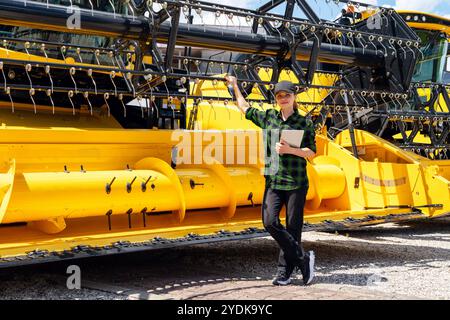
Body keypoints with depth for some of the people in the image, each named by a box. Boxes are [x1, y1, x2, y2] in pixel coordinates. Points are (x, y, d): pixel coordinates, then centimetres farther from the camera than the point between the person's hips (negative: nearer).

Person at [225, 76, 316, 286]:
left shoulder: (304, 123, 2)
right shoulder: (268, 117, 12)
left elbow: (311, 152, -1)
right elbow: (245, 108, 27)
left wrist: (290, 150, -15)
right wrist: (235, 86, 34)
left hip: (296, 181, -3)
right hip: (273, 180, 3)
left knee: (292, 227, -1)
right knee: (270, 222, -12)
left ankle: (284, 272, 8)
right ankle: (303, 259, -1)